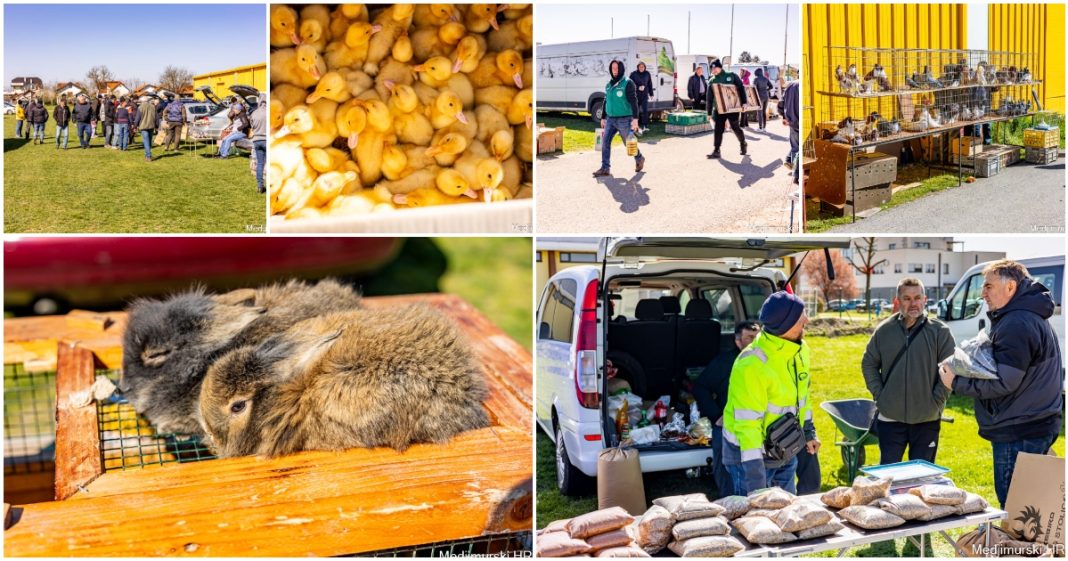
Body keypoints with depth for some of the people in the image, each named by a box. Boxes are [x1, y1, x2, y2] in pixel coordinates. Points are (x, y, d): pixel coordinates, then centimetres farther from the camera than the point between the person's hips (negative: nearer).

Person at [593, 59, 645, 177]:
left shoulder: (627, 83, -9)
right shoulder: (609, 85, 11)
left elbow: (634, 102, -14)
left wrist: (635, 119, -21)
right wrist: (603, 118, 20)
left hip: (624, 120, -6)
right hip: (610, 119, 6)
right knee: (605, 142, -4)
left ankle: (639, 159, 32)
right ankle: (605, 168, 0)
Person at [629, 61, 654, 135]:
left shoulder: (647, 74, 5)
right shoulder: (633, 74, -3)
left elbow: (650, 84, 12)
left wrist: (651, 93, 12)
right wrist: (638, 87, -16)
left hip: (644, 96, 1)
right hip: (636, 96, -1)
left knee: (645, 110, -9)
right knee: (637, 111, 3)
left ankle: (645, 126, -6)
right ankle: (639, 127, 11)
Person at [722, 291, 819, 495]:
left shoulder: (800, 350, -2)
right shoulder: (753, 364, -29)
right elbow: (747, 423, -30)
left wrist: (808, 431, 19)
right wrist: (755, 476, -32)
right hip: (752, 453, -8)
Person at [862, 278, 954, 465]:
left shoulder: (940, 332, -4)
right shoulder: (884, 330, 1)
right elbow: (868, 364, 10)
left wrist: (937, 401, -9)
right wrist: (879, 395, 1)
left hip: (927, 420, -1)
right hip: (890, 418, 1)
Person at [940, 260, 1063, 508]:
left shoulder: (1016, 324, -20)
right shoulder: (1033, 317, 15)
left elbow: (1004, 383, -22)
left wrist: (956, 383, -12)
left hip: (1019, 431, -11)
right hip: (1038, 426, 11)